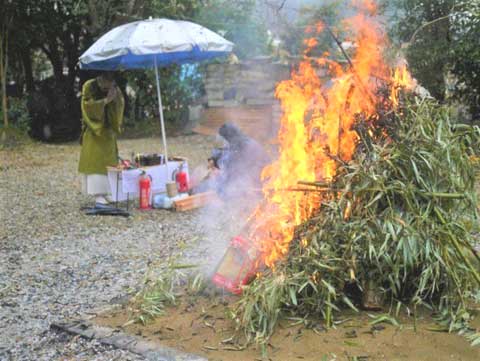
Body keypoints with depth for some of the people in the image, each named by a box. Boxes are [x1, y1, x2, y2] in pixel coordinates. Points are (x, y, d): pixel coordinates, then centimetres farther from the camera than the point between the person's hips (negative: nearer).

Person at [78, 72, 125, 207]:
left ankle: (104, 193, 7)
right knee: (94, 162, -11)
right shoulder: (89, 87, -11)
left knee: (108, 162, 0)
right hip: (93, 130, -3)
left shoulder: (116, 91, -5)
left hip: (107, 131, 3)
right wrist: (105, 101, -27)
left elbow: (118, 113, -10)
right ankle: (98, 195, -16)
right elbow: (87, 106, -20)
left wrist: (114, 99, -26)